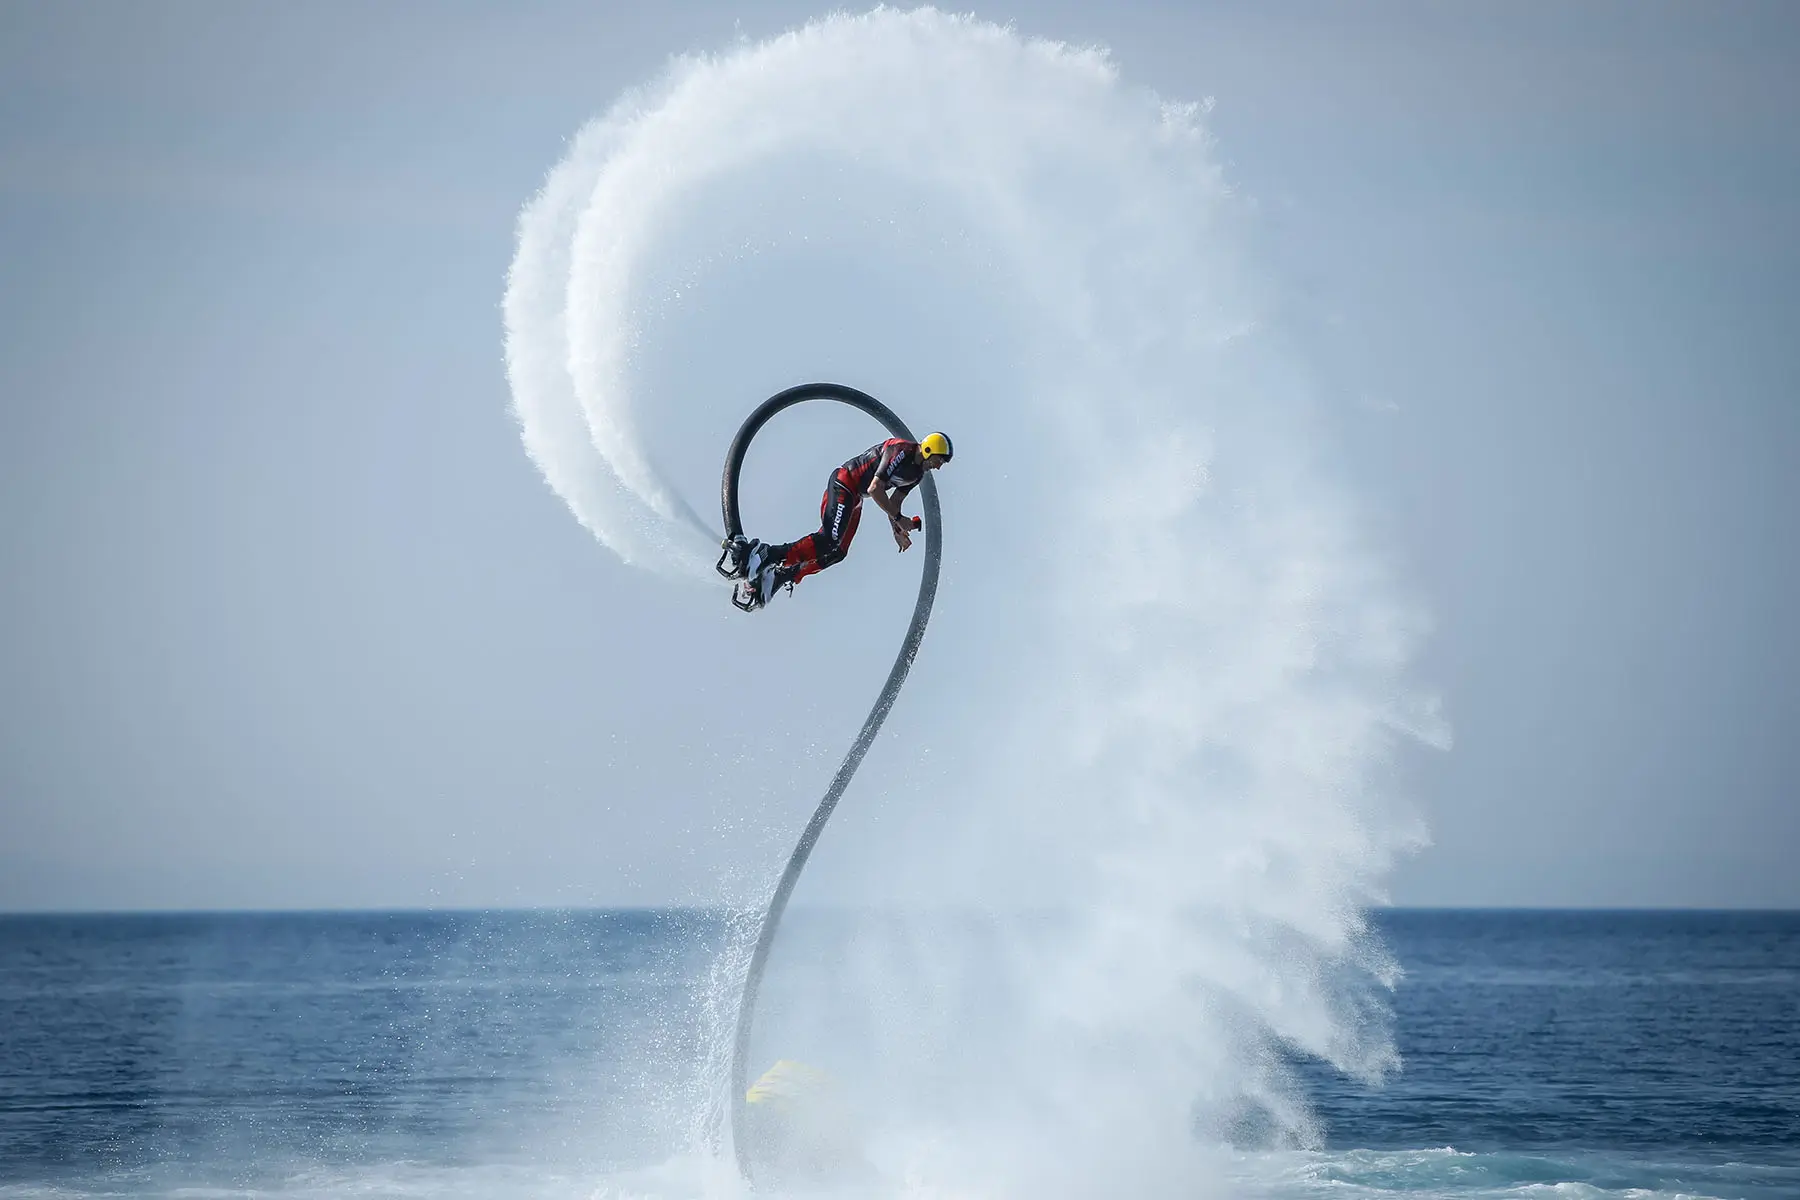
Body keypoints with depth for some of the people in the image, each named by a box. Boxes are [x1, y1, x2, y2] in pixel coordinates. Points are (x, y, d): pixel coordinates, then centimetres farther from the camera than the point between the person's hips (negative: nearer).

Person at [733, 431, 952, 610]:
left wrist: (897, 531, 11)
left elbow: (892, 502, 23)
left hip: (855, 498, 10)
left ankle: (781, 576, -3)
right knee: (829, 541, -24)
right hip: (843, 484, -10)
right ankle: (766, 555, -26)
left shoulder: (917, 473, 11)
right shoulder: (901, 451, -18)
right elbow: (875, 489, -24)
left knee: (837, 552, -1)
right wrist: (898, 518, -19)